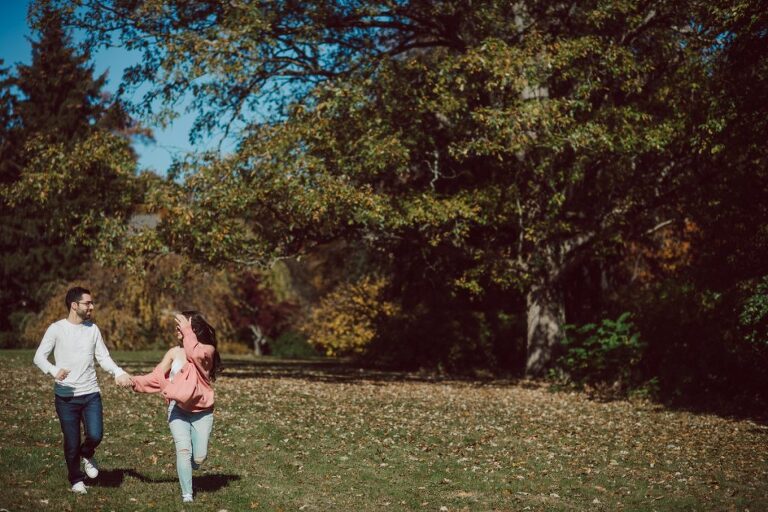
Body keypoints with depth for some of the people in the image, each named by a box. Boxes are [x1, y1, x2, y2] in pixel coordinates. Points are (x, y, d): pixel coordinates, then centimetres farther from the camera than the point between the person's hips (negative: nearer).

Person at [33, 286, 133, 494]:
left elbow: (104, 358, 6)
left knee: (95, 435, -12)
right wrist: (53, 370, -27)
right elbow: (39, 356, -6)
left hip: (91, 393, 2)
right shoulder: (57, 329, -5)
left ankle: (87, 454, 23)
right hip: (66, 395, -2)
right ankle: (76, 479, 27)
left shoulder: (93, 329, 6)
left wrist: (119, 372, -13)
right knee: (72, 442, 3)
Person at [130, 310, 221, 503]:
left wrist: (188, 331, -21)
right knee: (184, 449, -15)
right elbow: (157, 376, 0)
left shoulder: (208, 350, -4)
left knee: (199, 457, 0)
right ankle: (187, 495, -9)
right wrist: (135, 381, -12)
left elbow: (195, 355, -27)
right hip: (178, 410, 1)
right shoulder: (174, 353, 4)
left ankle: (185, 469, 35)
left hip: (202, 412, -1)